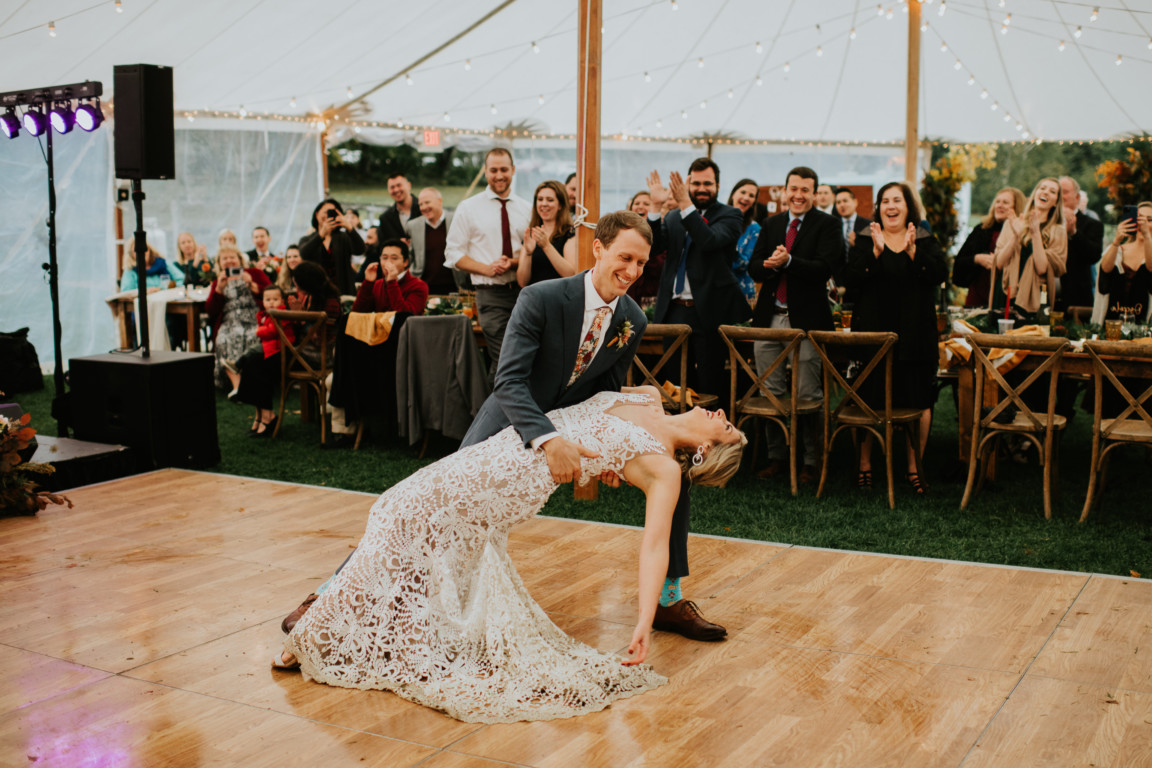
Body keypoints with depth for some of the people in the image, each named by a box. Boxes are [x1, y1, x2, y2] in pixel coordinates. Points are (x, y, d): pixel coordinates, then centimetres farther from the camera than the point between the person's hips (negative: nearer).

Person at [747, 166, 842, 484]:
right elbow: (754, 267, 8)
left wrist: (787, 261, -25)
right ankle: (777, 457, 20)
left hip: (806, 319, -5)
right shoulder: (771, 224, 14)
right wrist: (770, 265, -14)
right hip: (770, 317, 5)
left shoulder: (826, 225, -1)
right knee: (771, 394, 9)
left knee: (808, 395, -1)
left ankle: (813, 461, 10)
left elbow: (824, 268, -14)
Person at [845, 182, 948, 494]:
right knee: (869, 401, 0)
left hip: (915, 334, 1)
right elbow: (852, 279, -7)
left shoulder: (926, 241, 9)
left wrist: (912, 250, -18)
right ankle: (864, 465, 13)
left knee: (919, 402, 2)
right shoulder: (865, 240, 7)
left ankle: (914, 467, 13)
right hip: (873, 332, -1)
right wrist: (876, 251, -18)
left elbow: (939, 275, -7)